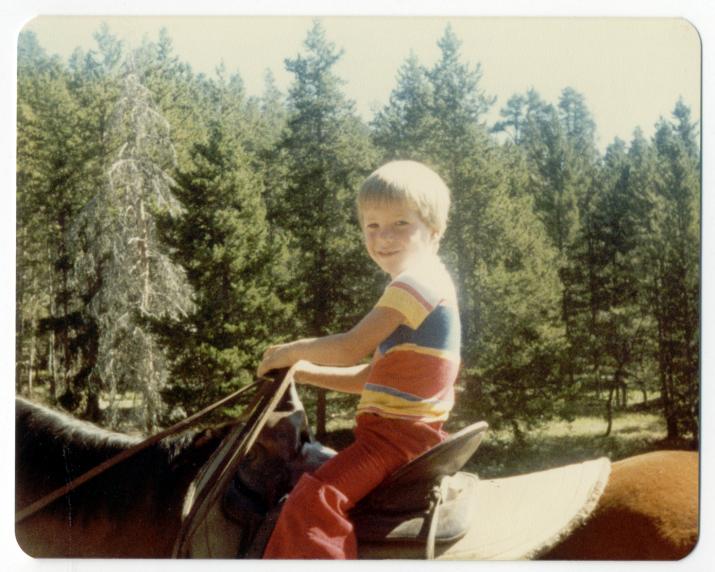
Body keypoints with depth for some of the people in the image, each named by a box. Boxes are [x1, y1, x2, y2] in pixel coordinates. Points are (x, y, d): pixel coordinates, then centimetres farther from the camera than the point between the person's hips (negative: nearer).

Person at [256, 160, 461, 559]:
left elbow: (351, 349, -19)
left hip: (398, 434, -11)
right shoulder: (426, 282, 19)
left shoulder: (416, 280, -15)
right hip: (408, 431, 11)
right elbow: (376, 376, 22)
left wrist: (292, 351, -1)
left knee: (315, 498, -26)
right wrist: (306, 372, 17)